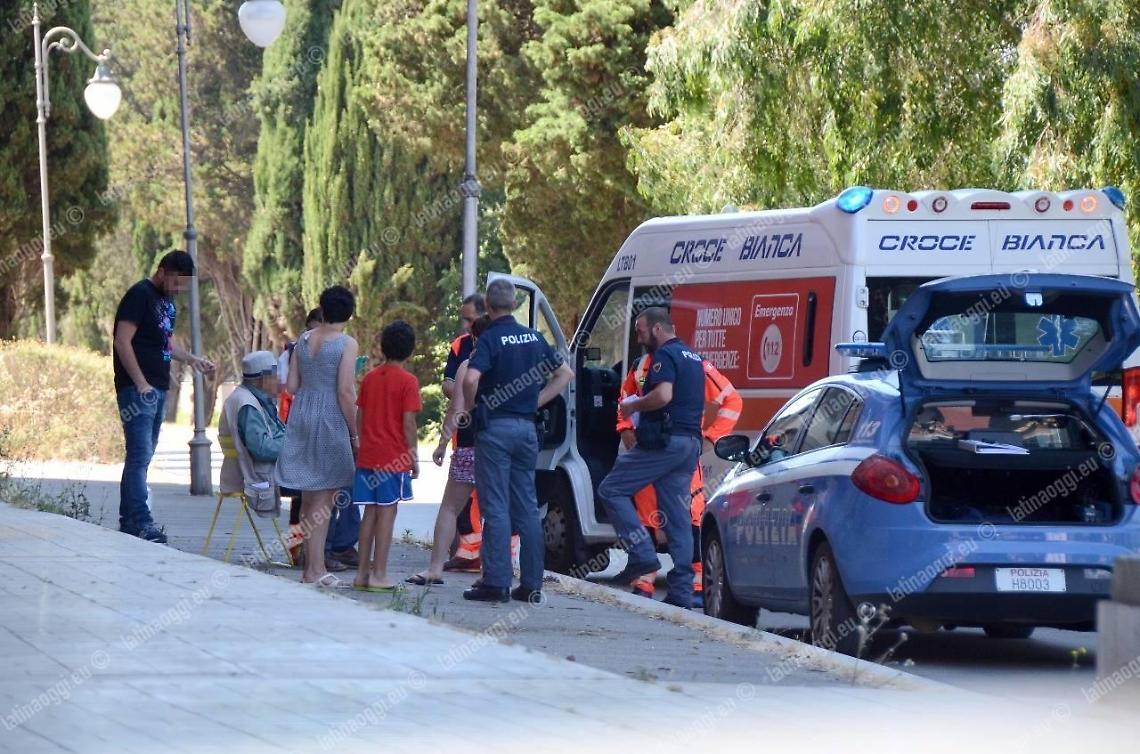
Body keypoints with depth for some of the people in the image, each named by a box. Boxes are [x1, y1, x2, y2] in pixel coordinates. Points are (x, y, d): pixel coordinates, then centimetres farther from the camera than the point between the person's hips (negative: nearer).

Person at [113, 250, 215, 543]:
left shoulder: (167, 301, 18)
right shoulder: (140, 295, -10)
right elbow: (123, 342, -15)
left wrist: (191, 360, 9)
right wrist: (141, 384, -18)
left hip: (158, 389, 9)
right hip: (138, 388, -9)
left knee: (141, 457, 10)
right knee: (140, 455, -14)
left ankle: (128, 522, 13)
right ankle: (141, 522, -19)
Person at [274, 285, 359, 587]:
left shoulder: (304, 340, 7)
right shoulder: (347, 344, -10)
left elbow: (292, 385, 7)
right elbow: (345, 392, -15)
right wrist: (355, 434, -8)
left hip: (301, 415, 6)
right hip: (329, 419, -6)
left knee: (309, 497, 13)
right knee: (324, 498, -3)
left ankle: (310, 565, 18)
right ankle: (315, 569, -6)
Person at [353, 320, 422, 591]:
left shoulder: (370, 378, 8)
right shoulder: (407, 381, -8)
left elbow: (359, 417, 10)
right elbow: (408, 422, -12)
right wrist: (413, 457, -5)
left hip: (368, 455, 5)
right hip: (394, 457, -5)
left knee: (370, 512, 10)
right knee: (387, 512, -3)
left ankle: (362, 572, 11)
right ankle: (378, 574, -5)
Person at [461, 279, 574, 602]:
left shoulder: (491, 339, -11)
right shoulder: (534, 338, 9)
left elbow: (471, 378, -26)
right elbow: (565, 373, 18)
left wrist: (470, 405, -7)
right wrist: (537, 401, 14)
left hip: (495, 428, -6)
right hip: (527, 427, 6)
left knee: (496, 508, -5)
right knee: (527, 508, 10)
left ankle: (496, 582, -7)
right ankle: (531, 584, 10)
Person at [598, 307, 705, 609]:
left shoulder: (666, 355, -9)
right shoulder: (693, 358, 21)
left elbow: (663, 395, -25)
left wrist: (633, 406, -8)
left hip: (664, 441, -9)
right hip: (690, 442, 9)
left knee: (612, 490, -1)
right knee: (679, 517, 7)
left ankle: (642, 554, -12)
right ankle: (681, 592, 3)